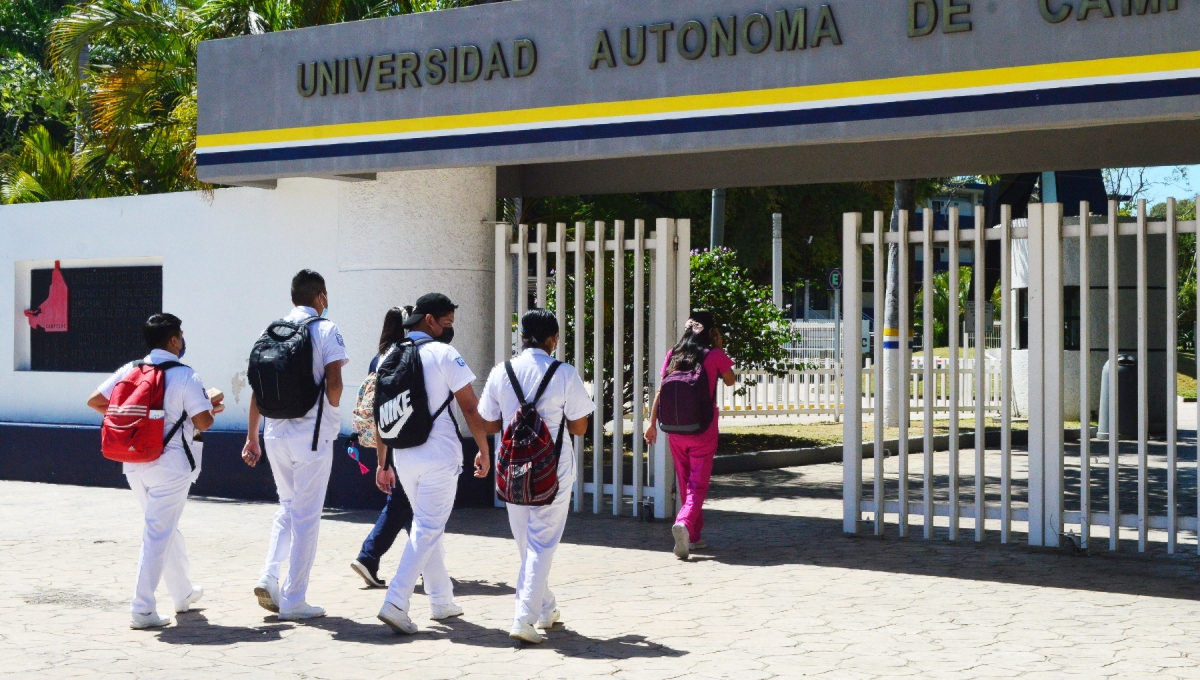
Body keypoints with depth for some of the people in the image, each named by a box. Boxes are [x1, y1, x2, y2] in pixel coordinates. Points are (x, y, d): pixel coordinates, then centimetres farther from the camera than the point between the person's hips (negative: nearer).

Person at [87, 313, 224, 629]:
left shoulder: (130, 371, 4)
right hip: (170, 465, -6)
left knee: (167, 528, 22)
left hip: (134, 464, 6)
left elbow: (94, 401, 6)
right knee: (158, 534, -3)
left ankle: (183, 593, 36)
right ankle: (142, 609, -7)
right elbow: (203, 422, -13)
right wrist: (212, 403, 8)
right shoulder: (184, 376, -11)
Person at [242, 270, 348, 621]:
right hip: (312, 433, -5)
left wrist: (252, 436, 14)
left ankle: (269, 576, 4)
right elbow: (334, 383, -15)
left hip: (276, 433, 5)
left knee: (287, 508, 21)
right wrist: (330, 413, 5)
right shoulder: (326, 330, -5)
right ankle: (293, 600, 3)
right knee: (306, 515, 2)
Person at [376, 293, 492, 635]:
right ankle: (396, 602, -13)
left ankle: (442, 601, 25)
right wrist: (484, 450, 1)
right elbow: (470, 408, -9)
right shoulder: (443, 354, -8)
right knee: (428, 528, -3)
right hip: (439, 454, -6)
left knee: (426, 526, 18)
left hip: (403, 456, 6)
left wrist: (383, 462, 16)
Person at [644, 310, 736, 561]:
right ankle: (685, 523, -28)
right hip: (703, 429, -4)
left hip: (676, 430, 4)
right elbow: (730, 381, 11)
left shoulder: (673, 355, 5)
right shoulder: (715, 356, -5)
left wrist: (652, 423, 9)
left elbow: (660, 391, 4)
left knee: (685, 483, 16)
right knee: (698, 485, -2)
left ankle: (693, 537, 22)